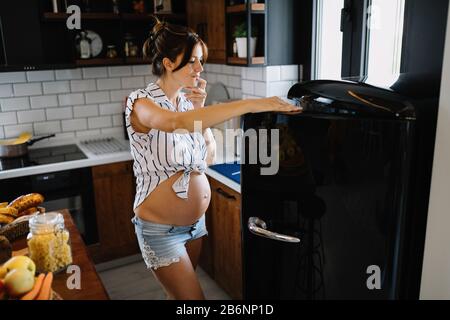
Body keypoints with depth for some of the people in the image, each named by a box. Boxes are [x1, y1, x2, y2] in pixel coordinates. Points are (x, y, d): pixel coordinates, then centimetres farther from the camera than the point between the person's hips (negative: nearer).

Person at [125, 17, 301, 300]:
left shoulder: (186, 101, 1)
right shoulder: (142, 103, -18)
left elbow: (209, 158, 3)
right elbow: (177, 123, -42)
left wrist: (200, 108, -10)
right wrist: (250, 105, -45)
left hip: (196, 221, 6)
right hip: (161, 230, -6)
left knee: (180, 292, 22)